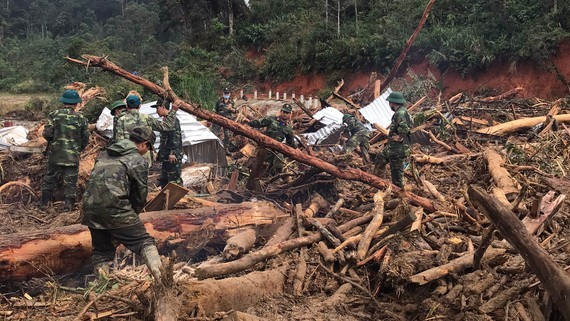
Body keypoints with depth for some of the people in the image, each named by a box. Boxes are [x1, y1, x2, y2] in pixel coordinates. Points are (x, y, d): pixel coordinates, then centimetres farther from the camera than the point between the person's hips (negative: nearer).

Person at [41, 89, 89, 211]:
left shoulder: (54, 115, -5)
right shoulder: (80, 118, -3)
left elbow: (47, 134, -10)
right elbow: (85, 138, 1)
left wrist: (52, 141, 11)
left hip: (55, 154, 1)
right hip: (73, 156, -1)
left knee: (50, 177, 15)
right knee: (70, 180, 8)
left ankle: (45, 202, 19)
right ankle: (69, 204, 6)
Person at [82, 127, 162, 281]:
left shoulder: (105, 154, 22)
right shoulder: (139, 161, 3)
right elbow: (140, 192, 5)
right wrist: (133, 214, 23)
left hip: (90, 208, 6)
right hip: (115, 208, -6)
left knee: (101, 250, 19)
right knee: (144, 242, -1)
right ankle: (161, 278, -16)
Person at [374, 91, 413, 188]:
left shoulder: (400, 113, -21)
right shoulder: (401, 112, 12)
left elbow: (404, 128, -37)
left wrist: (399, 137, -21)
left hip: (398, 148, -10)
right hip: (392, 146, 10)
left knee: (396, 171, 2)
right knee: (380, 159, 21)